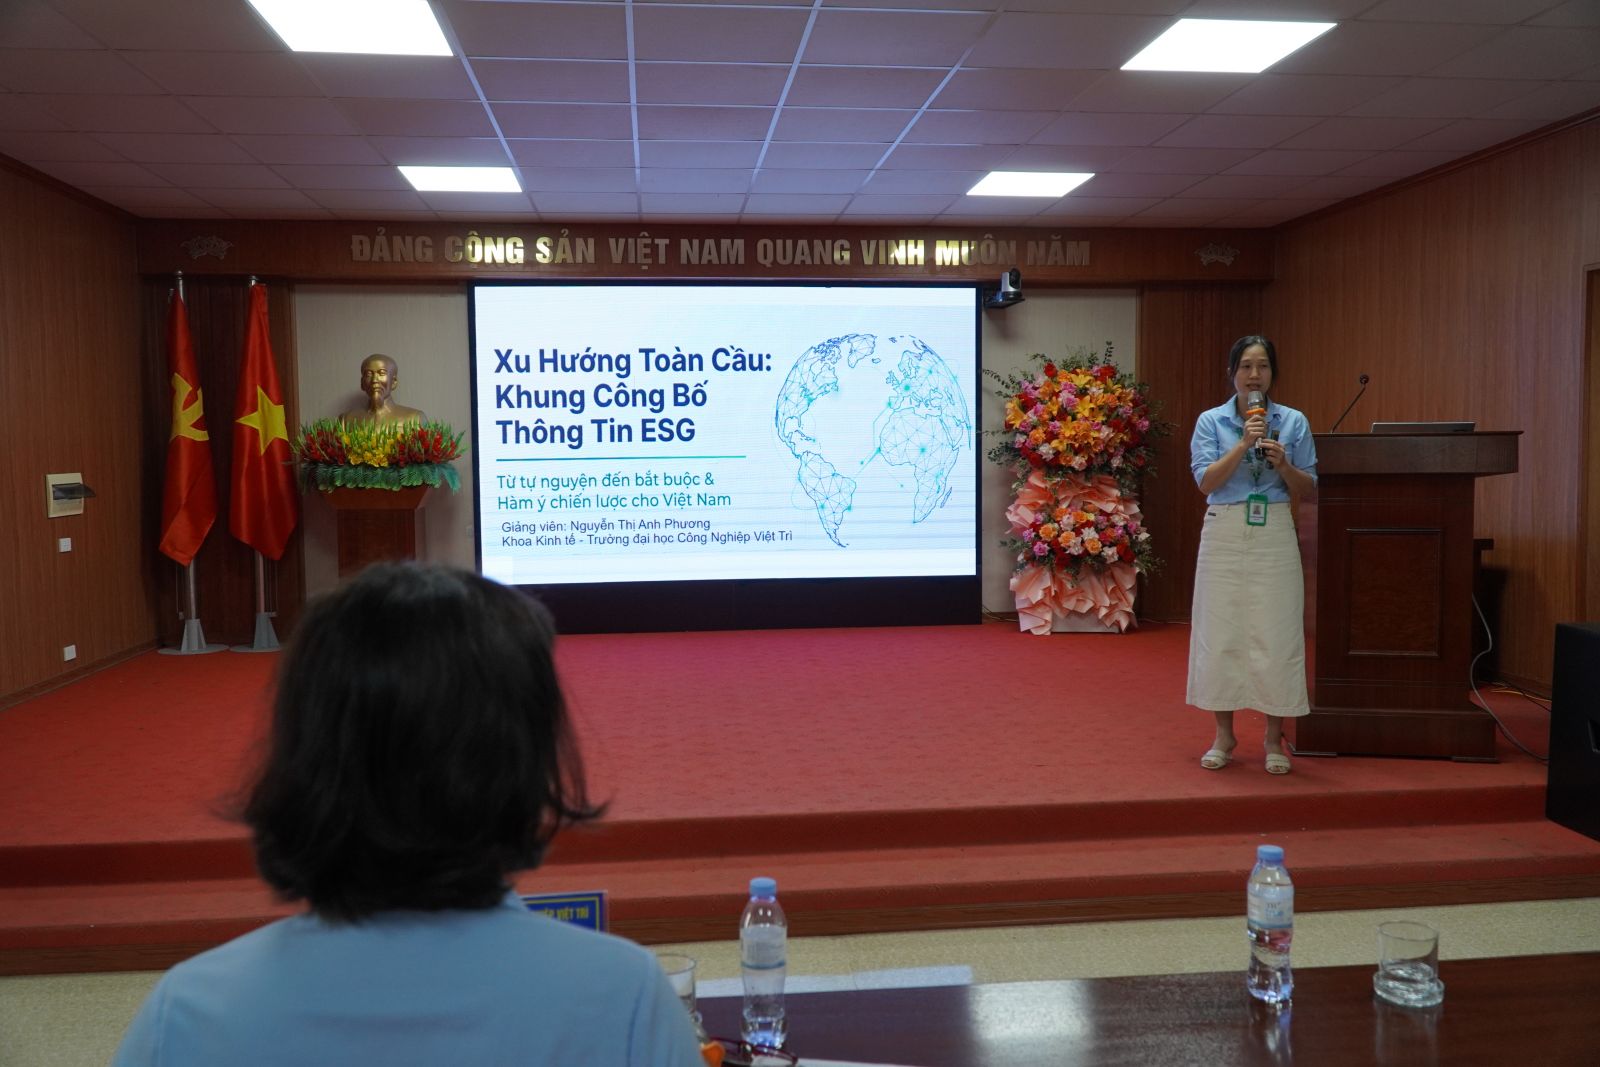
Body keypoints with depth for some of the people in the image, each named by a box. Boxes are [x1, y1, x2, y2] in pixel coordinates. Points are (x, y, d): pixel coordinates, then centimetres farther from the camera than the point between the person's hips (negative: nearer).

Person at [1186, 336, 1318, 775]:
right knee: (1221, 632, 3)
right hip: (1224, 536, 0)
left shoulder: (1294, 422, 5)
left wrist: (1283, 464, -13)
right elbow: (1206, 481, -8)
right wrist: (1243, 445, -17)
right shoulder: (1211, 421, 4)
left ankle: (1275, 738, 13)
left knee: (1277, 636, 0)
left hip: (1274, 537, 0)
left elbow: (1307, 491, 5)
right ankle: (1224, 735, 17)